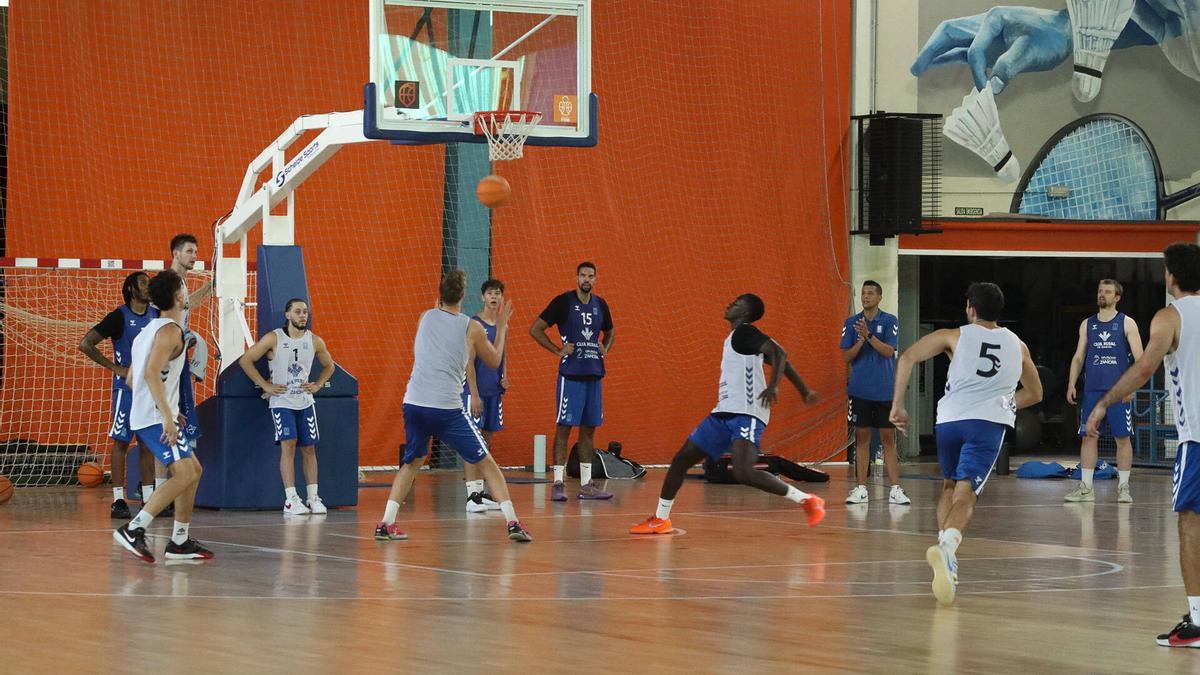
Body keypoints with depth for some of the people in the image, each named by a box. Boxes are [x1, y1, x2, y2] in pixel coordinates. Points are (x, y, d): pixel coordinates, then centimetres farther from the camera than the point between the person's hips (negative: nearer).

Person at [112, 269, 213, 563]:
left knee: (193, 470, 15)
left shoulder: (150, 329, 19)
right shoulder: (170, 330, -11)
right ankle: (133, 529, -22)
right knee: (184, 475, -18)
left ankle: (180, 541, 15)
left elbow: (132, 378, 24)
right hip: (156, 418, -10)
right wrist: (167, 416, -27)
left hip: (146, 416, 10)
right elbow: (152, 372, -24)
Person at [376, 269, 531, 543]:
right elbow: (494, 361, 17)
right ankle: (512, 523, -4)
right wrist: (501, 327, 30)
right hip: (447, 408, -3)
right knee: (486, 463, 6)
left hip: (414, 404, 3)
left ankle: (386, 523, 15)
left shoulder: (425, 318, 10)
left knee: (412, 462, 24)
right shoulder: (471, 328, 1)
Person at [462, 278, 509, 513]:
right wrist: (474, 394, -17)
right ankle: (472, 495, -11)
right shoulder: (474, 324, -9)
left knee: (487, 441, 10)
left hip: (495, 391, 7)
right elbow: (469, 362, -12)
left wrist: (505, 377, 4)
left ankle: (482, 492, 16)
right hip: (476, 390, -7)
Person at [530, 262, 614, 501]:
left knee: (589, 428, 8)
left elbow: (609, 332, 27)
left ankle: (586, 485, 13)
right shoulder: (563, 302, -6)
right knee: (564, 427, -6)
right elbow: (535, 329, -5)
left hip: (594, 373, 6)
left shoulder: (600, 305, 10)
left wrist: (605, 349, 7)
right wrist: (558, 350, -11)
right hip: (570, 373, -6)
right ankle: (558, 483, -4)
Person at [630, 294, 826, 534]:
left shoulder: (745, 332, -7)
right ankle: (660, 519, 19)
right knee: (681, 459, 9)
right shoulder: (735, 337, 20)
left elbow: (779, 353, -22)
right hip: (724, 414, 10)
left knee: (743, 473, -26)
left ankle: (807, 501, -15)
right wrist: (804, 391, 34)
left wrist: (773, 386, -36)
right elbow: (778, 358, 27)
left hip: (746, 415, -10)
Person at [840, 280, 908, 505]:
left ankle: (895, 489, 0)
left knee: (888, 439, 0)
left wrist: (869, 336, -23)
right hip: (860, 391, 2)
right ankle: (861, 489, 8)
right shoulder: (851, 323, 5)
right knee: (862, 438, 4)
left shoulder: (890, 321, 0)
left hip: (885, 391, -2)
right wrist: (860, 341, -15)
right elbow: (846, 357, 2)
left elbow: (888, 351, -11)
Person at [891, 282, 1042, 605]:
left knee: (950, 486, 25)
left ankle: (946, 560, 16)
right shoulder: (1017, 345, 22)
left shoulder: (954, 336, 14)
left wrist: (898, 405, 5)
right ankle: (946, 547, -41)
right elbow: (1034, 393, 34)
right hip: (989, 422, -1)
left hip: (949, 418, 1)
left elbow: (907, 358, 2)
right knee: (965, 495, -11)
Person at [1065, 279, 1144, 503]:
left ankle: (1123, 487, 6)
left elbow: (1139, 358, -3)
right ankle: (1086, 488, 5)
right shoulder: (1087, 324, 12)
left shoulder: (1127, 324, 1)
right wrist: (1071, 384, 3)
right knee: (1087, 436, 1)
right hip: (1092, 390, 3)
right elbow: (1078, 357, 14)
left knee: (1123, 438, -1)